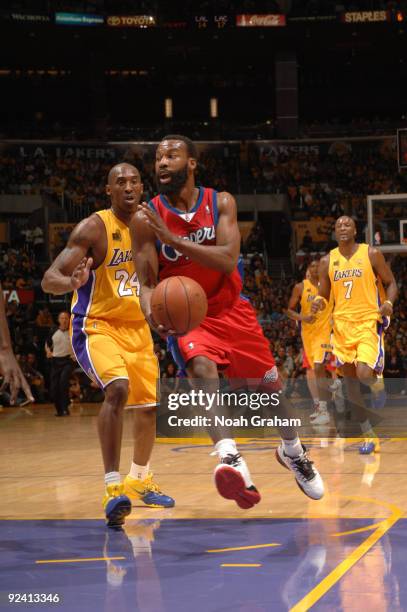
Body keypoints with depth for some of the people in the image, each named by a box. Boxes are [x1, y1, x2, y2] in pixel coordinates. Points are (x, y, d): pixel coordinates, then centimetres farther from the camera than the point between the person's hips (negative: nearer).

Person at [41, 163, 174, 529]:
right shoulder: (94, 228, -17)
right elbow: (49, 279, -23)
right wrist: (72, 282, -46)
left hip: (136, 326, 7)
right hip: (96, 326, -7)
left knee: (151, 403, 15)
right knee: (118, 389, -31)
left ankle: (140, 479, 40)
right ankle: (113, 488, -30)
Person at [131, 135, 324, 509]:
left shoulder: (221, 203, -8)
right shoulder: (145, 219, -11)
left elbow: (227, 260, -22)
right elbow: (147, 283, -12)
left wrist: (172, 239, -31)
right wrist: (153, 314, -35)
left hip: (231, 309, 3)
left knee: (271, 383, 12)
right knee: (202, 368, -34)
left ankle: (292, 451, 41)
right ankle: (230, 458, -48)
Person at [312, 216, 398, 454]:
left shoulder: (372, 254, -3)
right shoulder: (327, 261, 6)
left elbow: (391, 283, 2)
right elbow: (324, 296, 12)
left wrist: (389, 303, -18)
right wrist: (319, 303, -12)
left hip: (369, 322, -4)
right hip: (342, 324, 4)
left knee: (365, 374, -25)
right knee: (351, 381, 6)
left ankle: (378, 382, 13)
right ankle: (369, 436, 17)